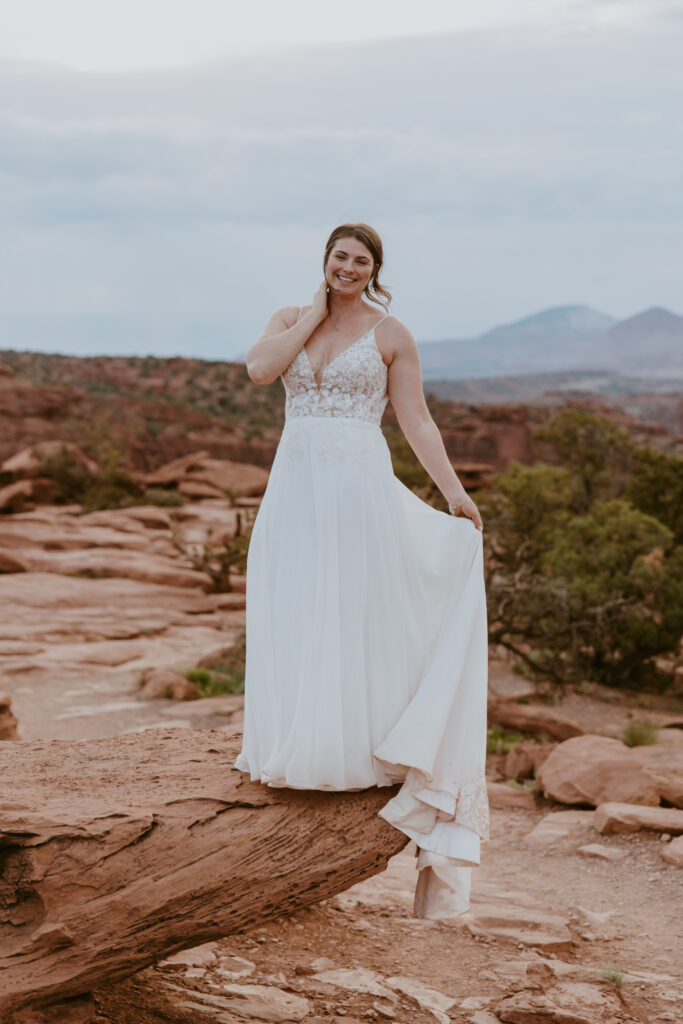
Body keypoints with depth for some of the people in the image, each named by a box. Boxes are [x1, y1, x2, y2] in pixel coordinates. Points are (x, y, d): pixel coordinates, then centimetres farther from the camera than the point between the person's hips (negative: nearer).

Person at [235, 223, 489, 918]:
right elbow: (259, 368, -9)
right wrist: (317, 312, -3)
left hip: (360, 488, -3)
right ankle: (298, 749, 15)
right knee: (292, 620, 3)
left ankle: (361, 746, 8)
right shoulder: (289, 319, 11)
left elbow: (417, 422, 2)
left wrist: (456, 494, -5)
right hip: (295, 488, 3)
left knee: (359, 616, -2)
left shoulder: (391, 335, 4)